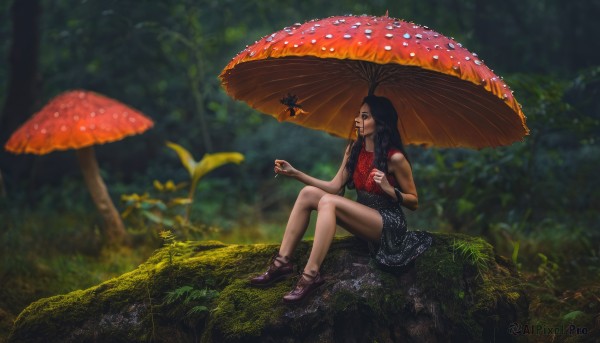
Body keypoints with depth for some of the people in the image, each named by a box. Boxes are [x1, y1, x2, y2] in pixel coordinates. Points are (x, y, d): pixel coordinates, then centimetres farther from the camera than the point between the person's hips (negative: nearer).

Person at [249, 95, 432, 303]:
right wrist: (295, 173, -4)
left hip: (389, 225, -8)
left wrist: (389, 189, -25)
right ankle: (282, 262, -14)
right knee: (308, 193, -9)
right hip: (364, 219, 8)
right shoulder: (354, 149, 4)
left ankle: (311, 275, -34)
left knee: (328, 202, -29)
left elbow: (414, 202, -8)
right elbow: (335, 187, 2)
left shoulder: (395, 158, -16)